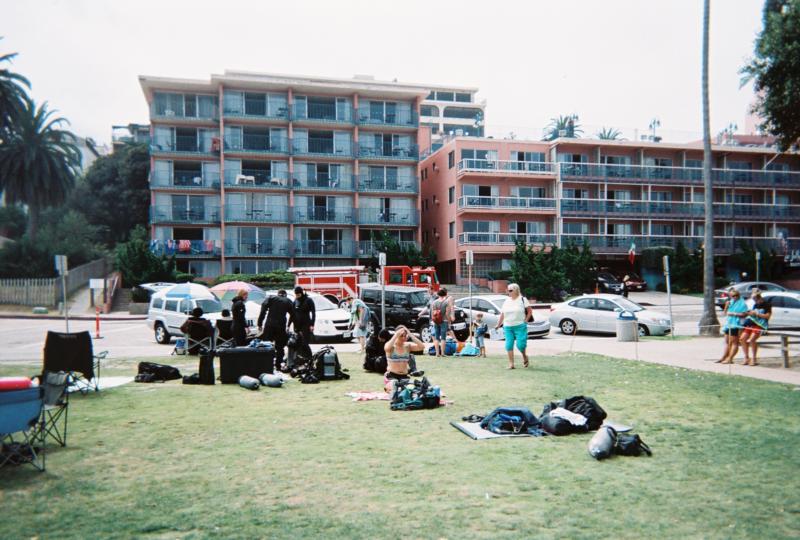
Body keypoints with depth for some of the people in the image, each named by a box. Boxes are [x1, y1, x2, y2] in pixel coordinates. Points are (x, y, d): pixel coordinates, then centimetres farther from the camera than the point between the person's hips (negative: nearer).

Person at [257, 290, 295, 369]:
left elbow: (263, 311, -2)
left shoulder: (270, 298, 9)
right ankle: (278, 363, 11)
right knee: (280, 346, 11)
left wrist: (259, 323, -2)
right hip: (281, 326, 0)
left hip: (269, 325, 0)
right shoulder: (288, 301, 11)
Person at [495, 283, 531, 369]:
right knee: (509, 345, -1)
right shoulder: (506, 301, 12)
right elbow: (502, 314, 14)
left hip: (520, 326, -4)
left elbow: (529, 311, 2)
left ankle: (525, 357, 20)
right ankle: (511, 364, 5)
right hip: (507, 327, 4)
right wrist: (498, 325, 11)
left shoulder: (522, 299, 1)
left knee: (520, 344, -10)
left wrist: (525, 320, -7)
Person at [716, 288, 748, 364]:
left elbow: (744, 314, -15)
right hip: (728, 324, 8)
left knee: (734, 342, -5)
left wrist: (733, 314, -16)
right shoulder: (730, 302, 18)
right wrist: (726, 306, 1)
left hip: (736, 325, -8)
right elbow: (724, 314, 17)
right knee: (727, 342, 10)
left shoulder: (742, 303, -5)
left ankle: (730, 358, -6)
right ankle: (723, 358, 11)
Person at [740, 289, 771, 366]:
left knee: (752, 339, -25)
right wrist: (749, 313, 5)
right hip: (751, 324, 8)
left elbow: (767, 316, -10)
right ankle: (746, 358, 3)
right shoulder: (755, 305, 20)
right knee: (742, 338, -6)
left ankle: (754, 359, -14)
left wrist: (756, 313, -13)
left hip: (760, 325, -8)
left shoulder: (766, 304, -2)